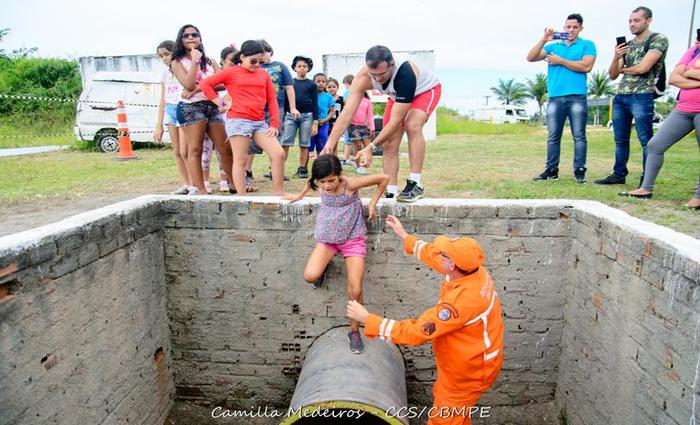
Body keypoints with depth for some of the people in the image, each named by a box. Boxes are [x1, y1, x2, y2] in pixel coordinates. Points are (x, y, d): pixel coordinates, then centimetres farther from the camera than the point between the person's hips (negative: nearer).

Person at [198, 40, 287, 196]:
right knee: (240, 160, -2)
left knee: (279, 154, -6)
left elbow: (272, 99, 11)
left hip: (260, 122, 4)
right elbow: (205, 84, 3)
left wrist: (274, 123, 2)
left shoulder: (264, 74, 14)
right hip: (238, 121, -4)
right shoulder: (231, 72, 3)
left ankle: (279, 192, 5)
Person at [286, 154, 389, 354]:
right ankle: (324, 266, 16)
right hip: (328, 238, 3)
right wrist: (300, 195, 20)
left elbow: (384, 179, -14)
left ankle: (354, 331, 14)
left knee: (355, 290, -9)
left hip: (353, 238, -3)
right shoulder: (318, 184, -11)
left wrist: (372, 203, -10)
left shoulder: (351, 184, -23)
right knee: (310, 276, -21)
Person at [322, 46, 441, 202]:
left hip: (426, 89, -5)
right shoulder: (363, 78, -32)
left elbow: (395, 120, -42)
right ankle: (392, 193, -1)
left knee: (412, 125, -33)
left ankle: (415, 184, -27)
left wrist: (371, 147, -45)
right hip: (399, 96, 5)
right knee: (389, 143, -6)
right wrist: (329, 145, -43)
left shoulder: (405, 75, -45)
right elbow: (347, 113, -35)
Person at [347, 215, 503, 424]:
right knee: (442, 397, 29)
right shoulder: (472, 269, -15)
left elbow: (416, 332, -35)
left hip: (468, 368, -8)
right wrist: (404, 235, 12)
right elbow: (431, 254, 5)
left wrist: (367, 319, -30)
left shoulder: (461, 300, -40)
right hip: (466, 358, 9)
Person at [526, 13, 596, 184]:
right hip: (555, 98, 3)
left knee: (579, 136, -2)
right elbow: (530, 58, 8)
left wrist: (561, 61, -2)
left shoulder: (587, 45, 9)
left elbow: (586, 66, -8)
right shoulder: (553, 46, 19)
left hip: (577, 97, -3)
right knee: (553, 136, 3)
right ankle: (551, 170, 7)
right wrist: (543, 40, -3)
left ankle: (579, 171, 1)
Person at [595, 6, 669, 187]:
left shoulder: (658, 39, 0)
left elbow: (643, 68, -11)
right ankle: (619, 174, 16)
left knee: (646, 140, -6)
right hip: (620, 97, 7)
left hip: (641, 96, -6)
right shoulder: (626, 45, 18)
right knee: (620, 140, 9)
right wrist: (616, 58, -4)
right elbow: (612, 75, 14)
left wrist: (623, 70, 7)